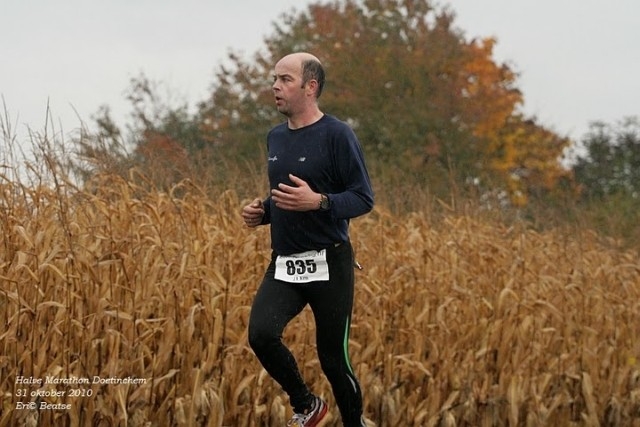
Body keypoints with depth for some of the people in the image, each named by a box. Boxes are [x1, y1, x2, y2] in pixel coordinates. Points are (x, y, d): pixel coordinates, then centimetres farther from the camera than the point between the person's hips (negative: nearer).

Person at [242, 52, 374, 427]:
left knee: (333, 357, 0)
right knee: (261, 334, -18)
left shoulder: (337, 135, -9)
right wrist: (262, 212, 5)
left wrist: (317, 201, -26)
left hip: (328, 264, -5)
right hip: (284, 266, 5)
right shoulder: (275, 137, 12)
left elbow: (364, 199, -10)